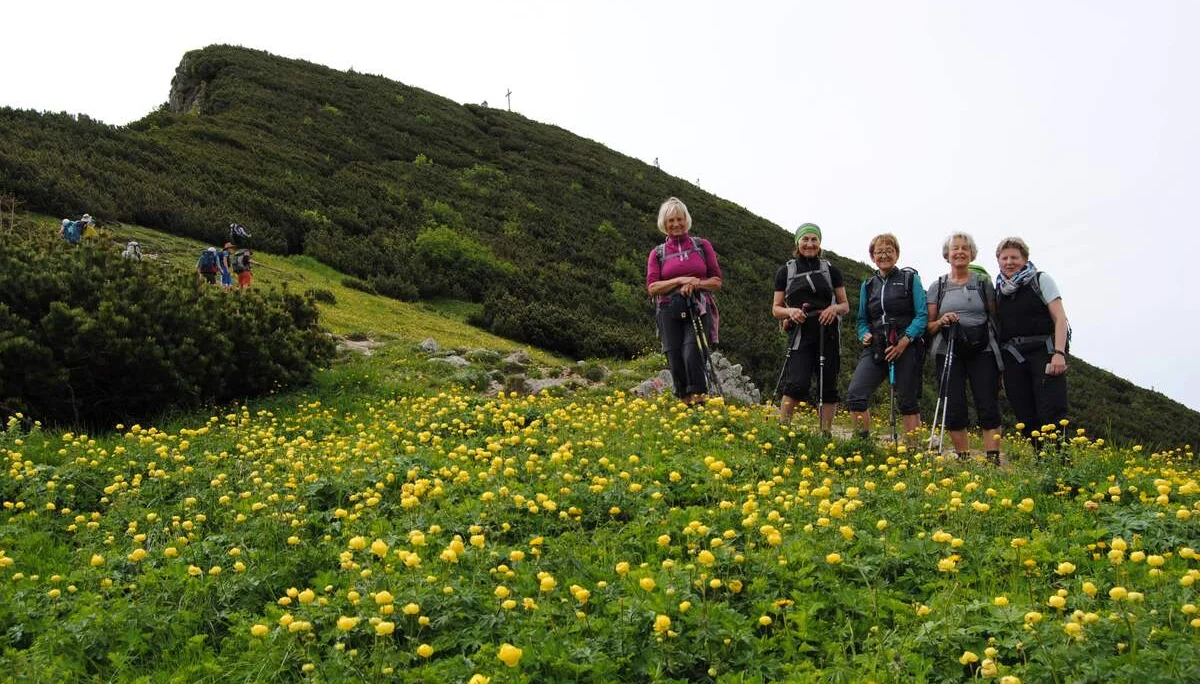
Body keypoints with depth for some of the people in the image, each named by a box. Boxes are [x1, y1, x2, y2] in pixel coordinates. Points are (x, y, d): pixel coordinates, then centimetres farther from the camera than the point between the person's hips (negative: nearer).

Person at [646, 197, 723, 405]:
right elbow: (652, 288, 3)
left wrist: (696, 283, -9)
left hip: (699, 309, -2)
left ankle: (699, 400, -17)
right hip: (670, 312, 2)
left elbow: (717, 281, 10)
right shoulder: (657, 253, 13)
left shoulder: (702, 246, 12)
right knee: (676, 363, -5)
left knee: (692, 354, -22)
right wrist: (680, 281, -11)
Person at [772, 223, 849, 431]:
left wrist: (834, 308, -11)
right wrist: (790, 311, -12)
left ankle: (826, 434, 10)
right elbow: (776, 308, 10)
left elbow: (845, 305, 12)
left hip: (828, 335, 2)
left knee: (828, 388, 3)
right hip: (800, 335, -2)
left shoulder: (831, 270, 10)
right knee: (798, 384, -19)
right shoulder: (785, 271, 9)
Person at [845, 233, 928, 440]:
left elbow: (922, 315, -4)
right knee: (854, 395, -13)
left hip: (905, 348, -3)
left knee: (907, 402, 2)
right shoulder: (868, 285, 17)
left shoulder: (910, 279, 4)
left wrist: (904, 341, -17)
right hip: (875, 349, 3)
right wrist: (864, 335, -1)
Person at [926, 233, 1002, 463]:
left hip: (982, 351, -1)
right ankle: (963, 459, 8)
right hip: (948, 353, 1)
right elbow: (928, 326, 9)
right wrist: (941, 322, -13)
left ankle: (993, 460, -5)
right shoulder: (937, 286, 9)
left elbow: (995, 317, 7)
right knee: (954, 409, -2)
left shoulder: (983, 282, 7)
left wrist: (998, 350, -2)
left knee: (988, 407, -6)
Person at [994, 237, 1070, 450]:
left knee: (1051, 414, -14)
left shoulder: (1041, 280, 4)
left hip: (1044, 351, -4)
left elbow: (1060, 318, -3)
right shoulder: (999, 290, 16)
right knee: (1026, 418, 2)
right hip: (1013, 358, 5)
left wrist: (1059, 353, -16)